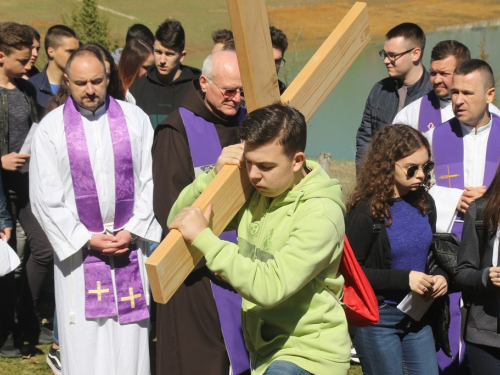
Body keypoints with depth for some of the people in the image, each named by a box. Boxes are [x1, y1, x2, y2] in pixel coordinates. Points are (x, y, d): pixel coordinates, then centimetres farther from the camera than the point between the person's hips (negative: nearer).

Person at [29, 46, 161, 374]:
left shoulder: (135, 119, 1)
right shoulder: (51, 128, -1)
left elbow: (150, 180, 2)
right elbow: (45, 197, -3)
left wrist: (132, 231, -7)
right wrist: (86, 239, -7)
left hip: (131, 245, 1)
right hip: (78, 247, -1)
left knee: (130, 337, 3)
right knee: (84, 339, 2)